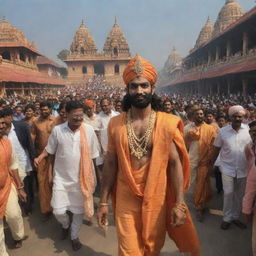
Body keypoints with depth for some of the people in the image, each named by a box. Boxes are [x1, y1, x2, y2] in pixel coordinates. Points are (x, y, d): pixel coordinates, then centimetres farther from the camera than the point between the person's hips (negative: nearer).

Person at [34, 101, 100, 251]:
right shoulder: (57, 130, -8)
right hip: (61, 177, 0)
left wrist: (92, 176, 3)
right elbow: (50, 149, 6)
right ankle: (66, 225, 39)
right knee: (58, 211, 3)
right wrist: (40, 158, -10)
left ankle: (74, 236, 40)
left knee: (79, 210, 13)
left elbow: (93, 155, -1)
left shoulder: (89, 130, -9)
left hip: (81, 178, 0)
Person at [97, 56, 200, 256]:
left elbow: (175, 163, -6)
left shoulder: (167, 123, -8)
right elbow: (110, 163, 1)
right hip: (125, 199, 0)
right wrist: (103, 201, 3)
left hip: (156, 198, 0)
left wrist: (179, 203, -10)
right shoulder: (116, 124, -3)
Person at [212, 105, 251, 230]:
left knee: (240, 195, 14)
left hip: (243, 169, 2)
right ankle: (227, 218, 19)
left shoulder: (249, 129, -6)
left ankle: (236, 216, 33)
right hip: (227, 168, -1)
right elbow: (216, 149, 1)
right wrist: (212, 164, 6)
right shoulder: (223, 131, -6)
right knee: (228, 193, 1)